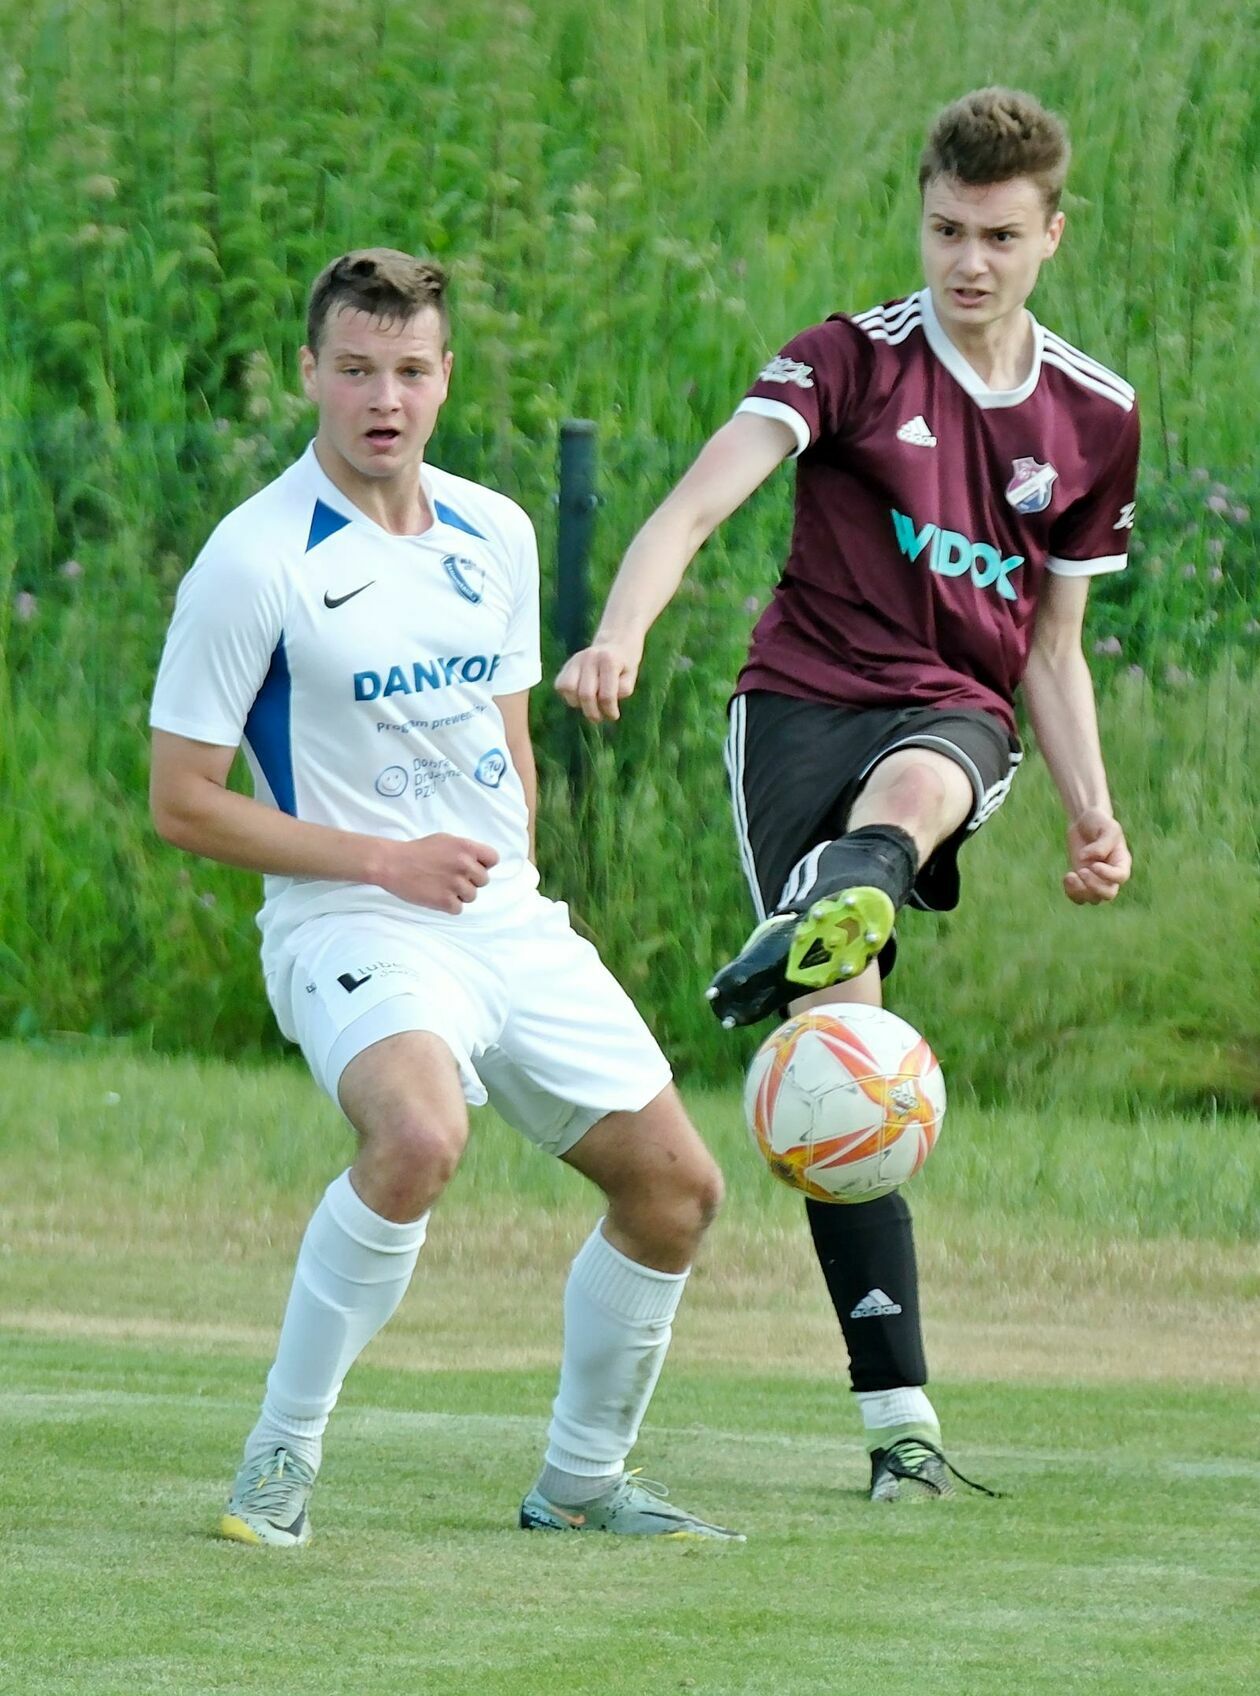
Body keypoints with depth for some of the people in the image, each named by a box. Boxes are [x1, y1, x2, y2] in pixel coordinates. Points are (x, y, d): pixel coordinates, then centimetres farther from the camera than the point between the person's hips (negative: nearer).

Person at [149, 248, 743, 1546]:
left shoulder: (495, 535, 7)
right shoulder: (255, 561, -13)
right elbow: (182, 802, -11)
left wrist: (510, 882, 13)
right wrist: (384, 861, -15)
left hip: (511, 925, 7)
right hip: (349, 929, -7)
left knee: (675, 1186, 6)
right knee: (418, 1136, -35)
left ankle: (582, 1478, 26)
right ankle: (280, 1461, -21)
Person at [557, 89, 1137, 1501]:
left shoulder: (1093, 416, 12)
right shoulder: (850, 361, -1)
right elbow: (702, 497, -18)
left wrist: (1089, 810, 7)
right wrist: (621, 633, -36)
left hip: (954, 711, 2)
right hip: (807, 695, -2)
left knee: (909, 789, -39)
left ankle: (809, 941, -73)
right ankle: (897, 1412, -15)